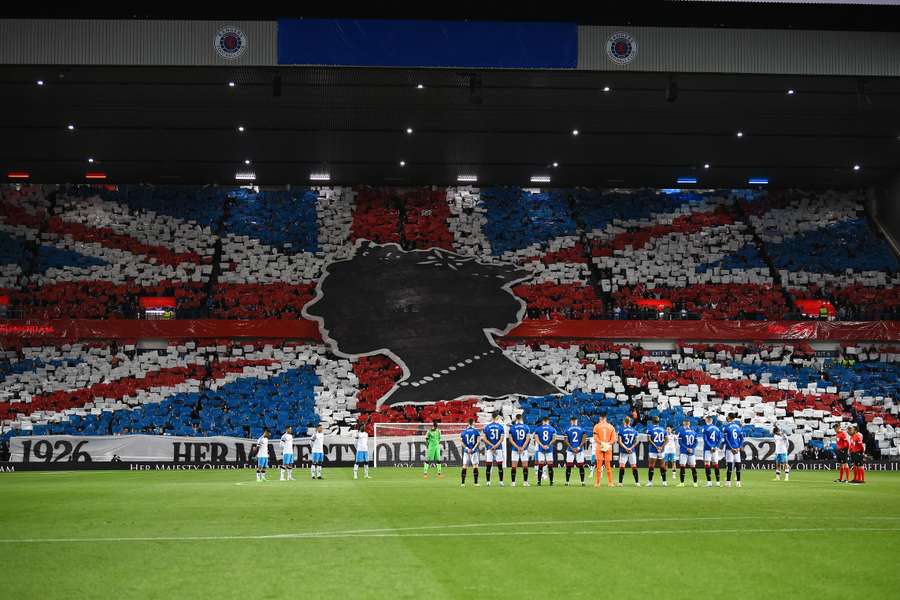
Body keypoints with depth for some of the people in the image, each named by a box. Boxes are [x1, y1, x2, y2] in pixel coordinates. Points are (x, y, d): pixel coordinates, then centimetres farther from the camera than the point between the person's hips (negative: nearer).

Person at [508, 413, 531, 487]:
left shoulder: (512, 428, 1)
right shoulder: (526, 427, 2)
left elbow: (511, 439, -4)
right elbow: (528, 439, -5)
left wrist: (517, 447, -6)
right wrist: (522, 447, -8)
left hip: (515, 449, 0)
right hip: (524, 449, 0)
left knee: (513, 466, 3)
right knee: (525, 466, 5)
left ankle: (513, 482, 1)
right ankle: (525, 482, 4)